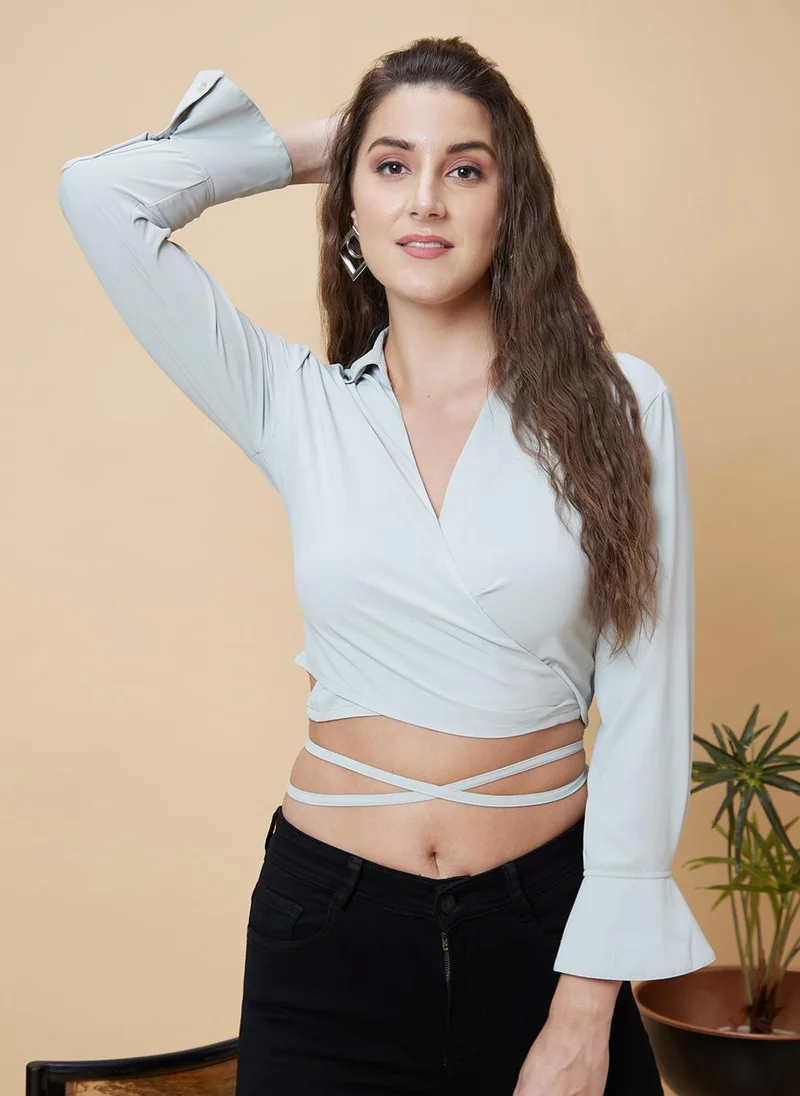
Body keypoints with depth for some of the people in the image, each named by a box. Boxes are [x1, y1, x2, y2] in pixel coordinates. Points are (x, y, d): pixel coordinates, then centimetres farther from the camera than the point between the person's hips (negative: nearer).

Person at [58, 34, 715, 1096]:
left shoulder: (614, 404, -4)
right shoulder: (298, 407, 0)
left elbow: (645, 708, -6)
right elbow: (99, 193, -3)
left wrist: (587, 1008, -8)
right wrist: (310, 145, 4)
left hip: (545, 917, -1)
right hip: (329, 924, 1)